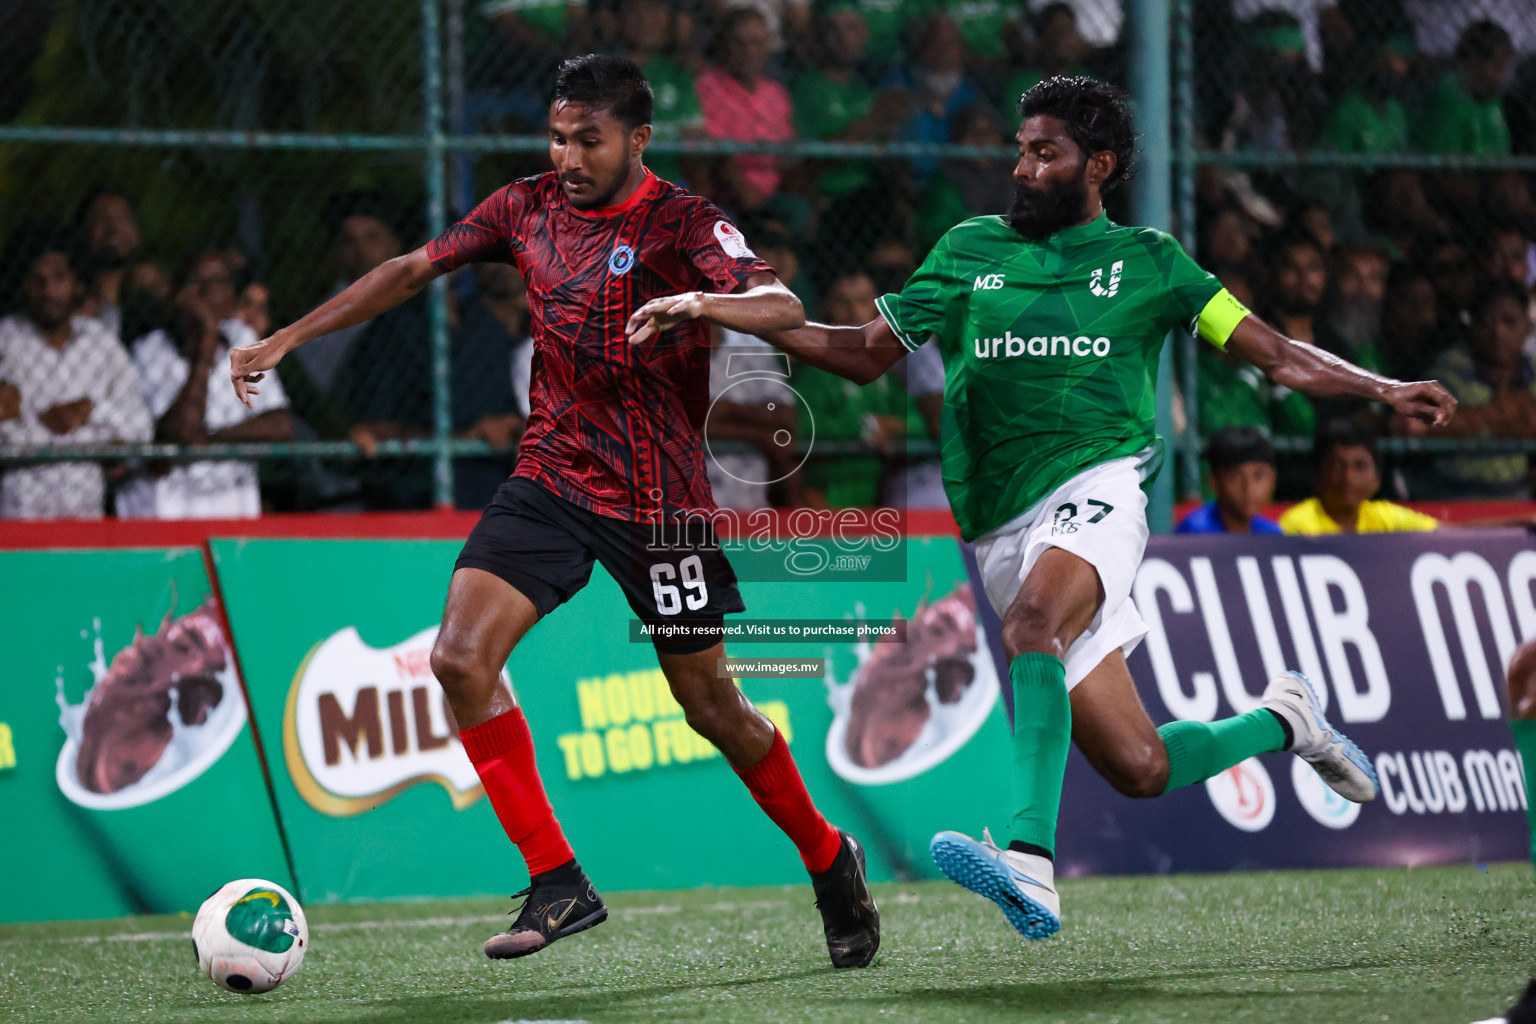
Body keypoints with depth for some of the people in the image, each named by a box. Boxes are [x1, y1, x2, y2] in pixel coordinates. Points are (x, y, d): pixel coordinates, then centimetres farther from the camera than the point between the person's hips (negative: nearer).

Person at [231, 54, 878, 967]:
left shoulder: (681, 222, -11)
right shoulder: (527, 208, 4)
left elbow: (783, 309, -25)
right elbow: (412, 270, 12)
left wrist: (697, 304, -45)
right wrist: (287, 339, 8)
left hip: (659, 501, -4)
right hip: (550, 478, 4)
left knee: (709, 702, 3)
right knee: (461, 658, -16)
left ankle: (828, 860, 30)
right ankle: (559, 885, -10)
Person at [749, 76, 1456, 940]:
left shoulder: (1145, 260, 10)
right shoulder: (970, 250, 16)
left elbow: (1278, 355, 12)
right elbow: (865, 353, 18)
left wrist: (1383, 389, -1)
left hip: (1096, 490, -3)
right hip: (1004, 531, 3)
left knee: (1031, 624, -37)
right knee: (1137, 766, -1)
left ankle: (1031, 861, -50)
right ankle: (1284, 721, 30)